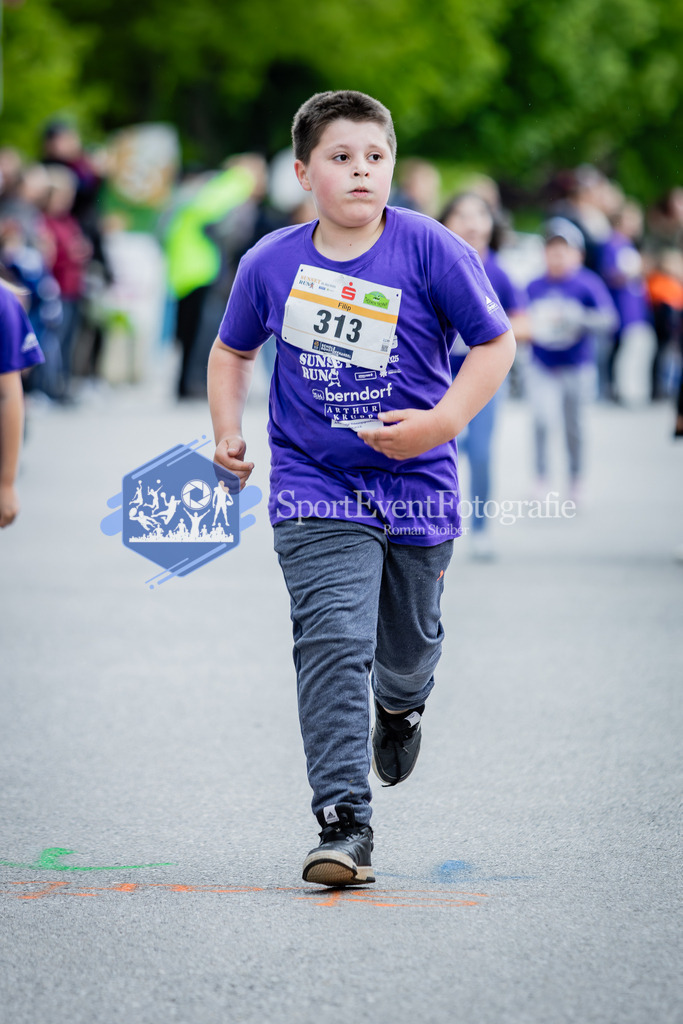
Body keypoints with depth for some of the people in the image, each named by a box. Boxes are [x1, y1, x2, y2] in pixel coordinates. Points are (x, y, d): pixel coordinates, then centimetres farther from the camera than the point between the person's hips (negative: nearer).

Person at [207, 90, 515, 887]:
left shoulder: (430, 250, -9)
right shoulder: (270, 263, -2)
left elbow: (495, 342, -3)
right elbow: (232, 351, 16)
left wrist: (443, 420, -16)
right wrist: (227, 433, 2)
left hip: (416, 487, 1)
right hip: (314, 489, -1)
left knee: (409, 640, 19)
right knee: (333, 645, -15)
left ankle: (400, 703, 57)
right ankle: (344, 823, -15)